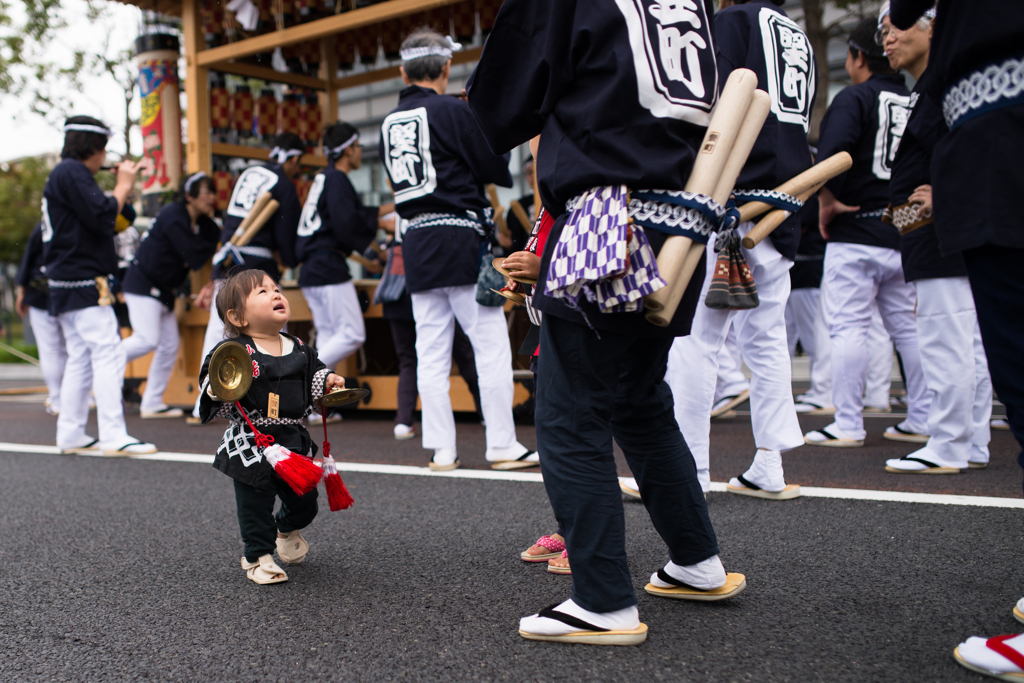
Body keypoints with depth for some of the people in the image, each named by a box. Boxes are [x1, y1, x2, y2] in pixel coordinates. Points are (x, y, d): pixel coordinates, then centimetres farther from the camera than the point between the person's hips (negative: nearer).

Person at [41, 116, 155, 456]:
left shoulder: (62, 174, 22)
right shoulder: (72, 173, -10)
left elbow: (94, 219, 18)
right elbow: (102, 217, -20)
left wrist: (123, 187, 13)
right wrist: (123, 186, -6)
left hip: (66, 283, 11)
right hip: (83, 281, -11)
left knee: (80, 358, 12)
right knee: (108, 354, -13)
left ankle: (71, 435, 15)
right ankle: (114, 437, -16)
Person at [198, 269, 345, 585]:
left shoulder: (298, 348, 5)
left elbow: (312, 374, 21)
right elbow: (210, 390, -14)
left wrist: (327, 382, 5)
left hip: (293, 441, 5)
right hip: (251, 447, -5)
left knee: (305, 501, 14)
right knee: (255, 505, 4)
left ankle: (287, 530, 46)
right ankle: (258, 558, 23)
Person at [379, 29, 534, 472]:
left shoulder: (389, 124, 13)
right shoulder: (453, 110, -6)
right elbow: (496, 170, -4)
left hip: (416, 244, 6)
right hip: (460, 238, -6)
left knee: (431, 352, 7)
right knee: (492, 343, 0)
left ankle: (441, 450, 8)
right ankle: (502, 446, 1)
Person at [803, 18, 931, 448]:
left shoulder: (855, 97, -5)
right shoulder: (918, 102, 11)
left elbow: (831, 153, -22)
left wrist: (827, 200, -10)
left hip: (855, 235, -6)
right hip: (906, 237, 6)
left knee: (848, 328, -3)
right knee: (909, 328, 12)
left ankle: (847, 425, -2)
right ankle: (922, 421, 17)